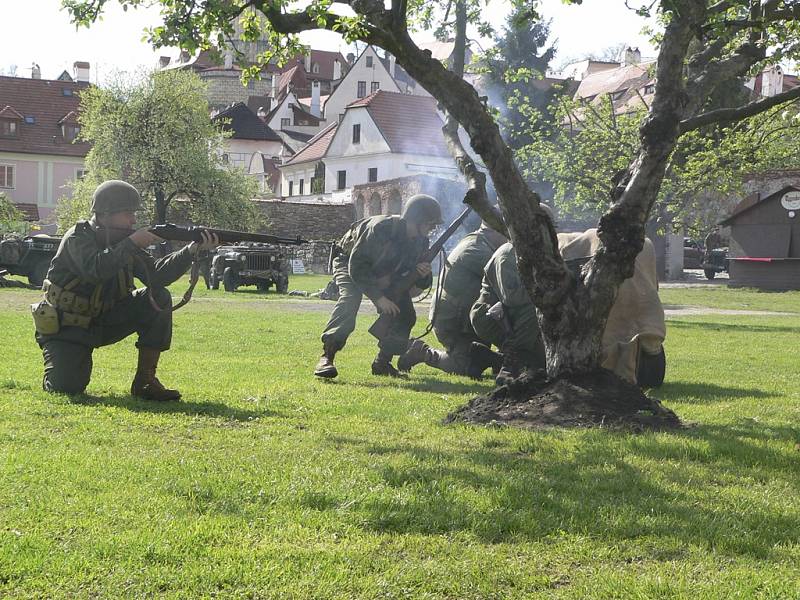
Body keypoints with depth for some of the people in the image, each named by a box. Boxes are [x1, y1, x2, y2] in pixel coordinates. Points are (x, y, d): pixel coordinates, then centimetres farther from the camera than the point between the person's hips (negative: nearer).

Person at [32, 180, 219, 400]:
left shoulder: (123, 241, 1)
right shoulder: (77, 237, -17)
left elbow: (156, 275, -8)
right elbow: (96, 269, -37)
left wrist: (193, 250, -20)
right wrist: (132, 243, -32)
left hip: (104, 320, 6)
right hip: (65, 329, -6)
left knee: (159, 299, -13)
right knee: (67, 386, -25)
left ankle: (145, 381, -11)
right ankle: (58, 364, 15)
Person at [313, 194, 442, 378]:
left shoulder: (420, 241, -14)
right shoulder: (380, 228, -36)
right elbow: (356, 267, -33)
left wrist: (422, 275, -30)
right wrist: (378, 297, -35)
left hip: (382, 274, 7)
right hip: (349, 262, -7)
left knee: (405, 314, -8)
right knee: (350, 299, -35)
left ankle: (382, 362, 7)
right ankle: (326, 356, -38)